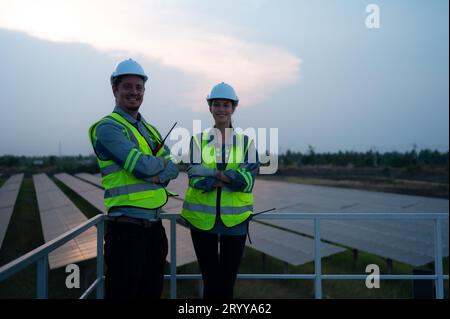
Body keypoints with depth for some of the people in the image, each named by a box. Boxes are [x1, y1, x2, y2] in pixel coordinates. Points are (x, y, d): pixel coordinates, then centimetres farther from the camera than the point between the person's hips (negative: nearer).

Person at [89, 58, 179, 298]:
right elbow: (142, 166, -22)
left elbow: (172, 169, 7)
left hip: (154, 224, 8)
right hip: (127, 225, -8)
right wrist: (162, 162, -1)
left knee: (152, 291, 18)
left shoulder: (150, 130, 16)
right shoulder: (108, 128, -10)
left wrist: (159, 177, -15)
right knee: (123, 290, 2)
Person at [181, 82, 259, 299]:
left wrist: (213, 174, -18)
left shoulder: (246, 142, 4)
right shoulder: (198, 140, 3)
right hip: (202, 218, 0)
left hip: (235, 220, 0)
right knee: (210, 279, 11)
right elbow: (195, 178, -9)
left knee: (227, 282, 7)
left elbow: (248, 181, -9)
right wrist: (231, 177, -19)